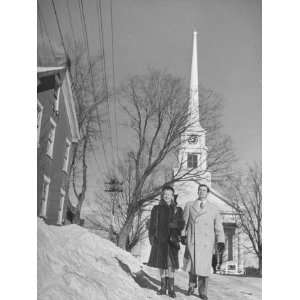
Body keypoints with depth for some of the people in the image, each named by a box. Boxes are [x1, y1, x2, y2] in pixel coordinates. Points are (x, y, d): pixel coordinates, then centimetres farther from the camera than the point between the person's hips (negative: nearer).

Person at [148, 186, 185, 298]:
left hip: (172, 240, -1)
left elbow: (181, 225, 1)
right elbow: (152, 225, 6)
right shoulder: (156, 209, 8)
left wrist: (174, 224, -18)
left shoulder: (178, 210, 8)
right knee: (161, 264, 6)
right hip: (159, 240, 1)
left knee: (171, 264, -3)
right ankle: (163, 287, 17)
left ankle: (171, 289, 6)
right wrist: (152, 238, -3)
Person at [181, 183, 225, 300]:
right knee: (192, 264, 4)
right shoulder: (189, 205, 7)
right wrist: (183, 235, -4)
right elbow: (184, 221, 7)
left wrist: (221, 242, -8)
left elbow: (218, 227, 3)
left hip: (207, 242, 0)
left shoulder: (213, 209, 6)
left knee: (204, 266, -1)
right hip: (192, 241, 0)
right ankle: (192, 284, 32)